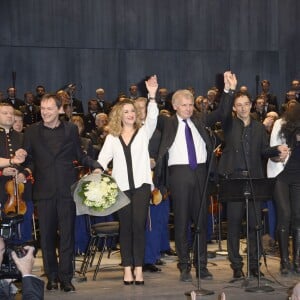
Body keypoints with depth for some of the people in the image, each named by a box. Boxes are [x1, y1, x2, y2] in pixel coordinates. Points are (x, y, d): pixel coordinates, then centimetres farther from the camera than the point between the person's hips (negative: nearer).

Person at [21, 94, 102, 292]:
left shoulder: (71, 129, 8)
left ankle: (66, 277, 5)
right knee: (47, 235, 4)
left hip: (67, 189, -1)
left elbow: (80, 156, 11)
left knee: (67, 234, 0)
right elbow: (28, 159, 10)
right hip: (44, 190, 1)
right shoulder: (32, 132, 8)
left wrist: (95, 166, -4)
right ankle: (52, 276, 15)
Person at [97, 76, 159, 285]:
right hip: (121, 186, 1)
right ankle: (127, 268, 8)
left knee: (139, 225, -5)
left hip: (141, 184, -1)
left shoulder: (143, 132, 8)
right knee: (125, 226, 4)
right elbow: (102, 159, 3)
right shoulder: (112, 137, 11)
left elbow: (153, 118, -10)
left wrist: (152, 96, -22)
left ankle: (139, 268, 0)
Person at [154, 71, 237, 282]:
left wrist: (230, 90, -5)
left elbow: (222, 113, 6)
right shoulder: (168, 124, 3)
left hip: (200, 172, 3)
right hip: (179, 173, -3)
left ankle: (202, 265, 15)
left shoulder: (200, 121, 11)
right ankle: (185, 267, 9)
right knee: (181, 221, 2)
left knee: (202, 219, 7)